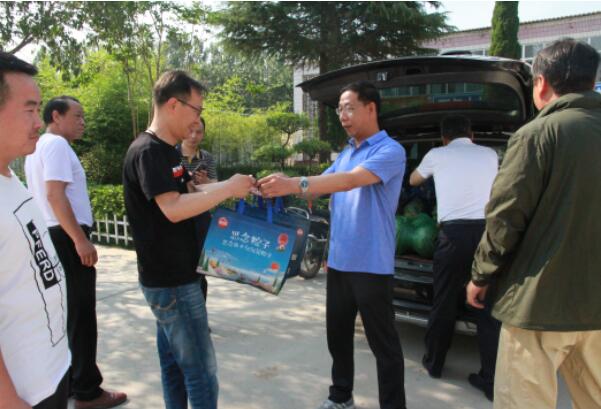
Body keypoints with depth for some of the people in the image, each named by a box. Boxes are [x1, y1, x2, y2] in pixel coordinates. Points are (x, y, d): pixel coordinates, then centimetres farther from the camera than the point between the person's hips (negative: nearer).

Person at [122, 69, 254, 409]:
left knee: (175, 362, 19)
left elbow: (190, 191, 19)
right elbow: (173, 208, -28)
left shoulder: (167, 150, 13)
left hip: (173, 276, 10)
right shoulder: (147, 151, -18)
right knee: (201, 370, -1)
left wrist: (234, 185, 6)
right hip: (171, 281, -10)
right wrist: (228, 188, -21)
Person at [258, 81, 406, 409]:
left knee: (383, 343, 5)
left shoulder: (390, 151, -12)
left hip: (371, 266, -7)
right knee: (337, 334, 18)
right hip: (338, 262, 8)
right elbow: (320, 185, 10)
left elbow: (351, 180, -28)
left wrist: (295, 184, -37)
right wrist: (284, 188, -8)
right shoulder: (345, 153, 14)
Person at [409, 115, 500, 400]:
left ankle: (433, 363, 27)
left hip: (454, 233, -2)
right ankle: (492, 380, 11)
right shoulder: (490, 155, 19)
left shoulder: (436, 155, 12)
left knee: (444, 303, 10)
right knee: (489, 305, 6)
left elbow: (413, 181, 32)